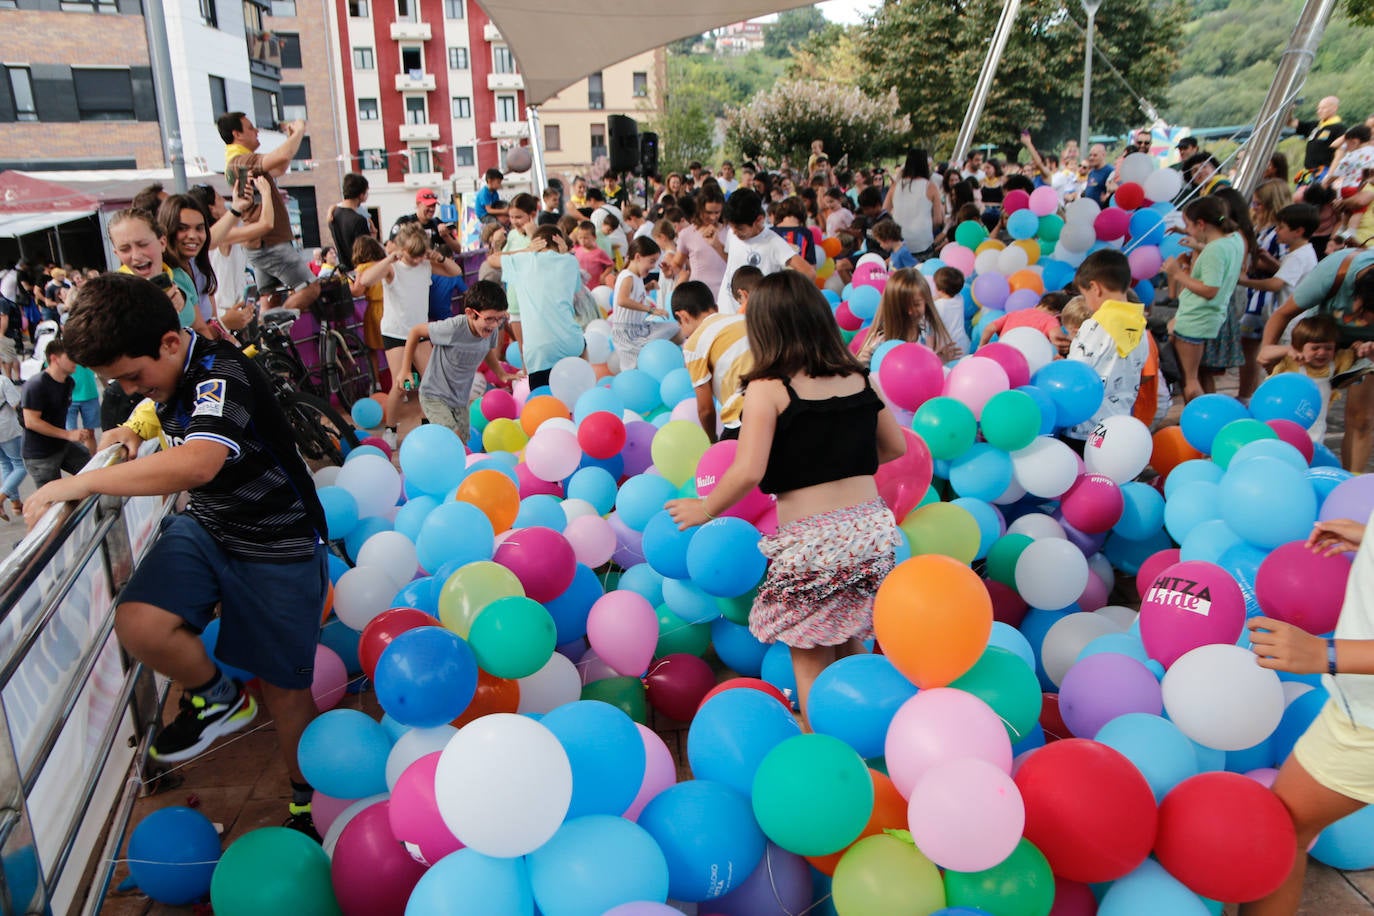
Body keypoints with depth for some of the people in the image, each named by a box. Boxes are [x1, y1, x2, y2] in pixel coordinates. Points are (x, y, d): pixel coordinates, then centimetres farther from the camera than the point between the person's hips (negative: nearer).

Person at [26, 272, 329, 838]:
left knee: (284, 689, 3)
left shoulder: (223, 375, -25)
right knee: (138, 623, -22)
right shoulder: (167, 377, 2)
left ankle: (307, 801, 28)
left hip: (279, 543, -7)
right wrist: (134, 431, 6)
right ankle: (218, 697, 8)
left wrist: (80, 483, -37)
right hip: (205, 527, 7)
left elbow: (198, 463, -44)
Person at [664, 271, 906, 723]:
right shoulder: (858, 378, 7)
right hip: (869, 526, 6)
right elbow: (895, 448, 17)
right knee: (849, 648, 24)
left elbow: (748, 472, -18)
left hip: (808, 541, -5)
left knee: (810, 662, 11)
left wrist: (705, 510, -3)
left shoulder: (768, 388, -9)